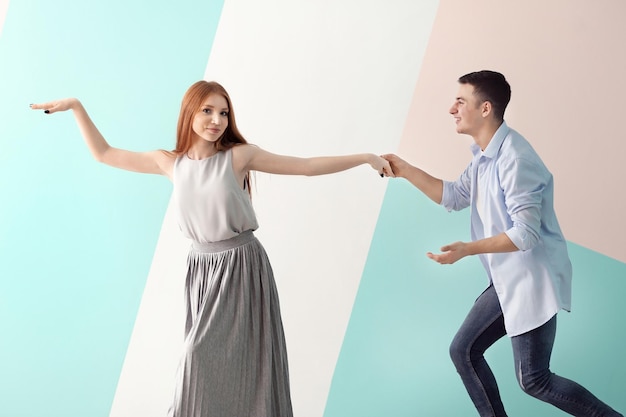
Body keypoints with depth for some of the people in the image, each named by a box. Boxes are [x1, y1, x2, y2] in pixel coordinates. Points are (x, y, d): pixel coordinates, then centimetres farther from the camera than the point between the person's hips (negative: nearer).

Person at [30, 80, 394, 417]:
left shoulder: (239, 155, -7)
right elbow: (104, 154, 11)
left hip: (243, 267, -3)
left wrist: (367, 158, -8)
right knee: (205, 359, 7)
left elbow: (307, 166, -6)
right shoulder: (170, 163, 2)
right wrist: (77, 107, 8)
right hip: (202, 269, 3)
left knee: (240, 360, 0)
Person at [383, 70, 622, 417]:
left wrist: (467, 249, -30)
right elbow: (455, 197, 19)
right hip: (508, 281, 10)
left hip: (533, 281, -10)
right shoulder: (484, 156, 8)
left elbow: (526, 233, -26)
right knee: (464, 351, 11)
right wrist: (406, 171, 11)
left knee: (534, 380, -3)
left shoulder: (514, 158, -23)